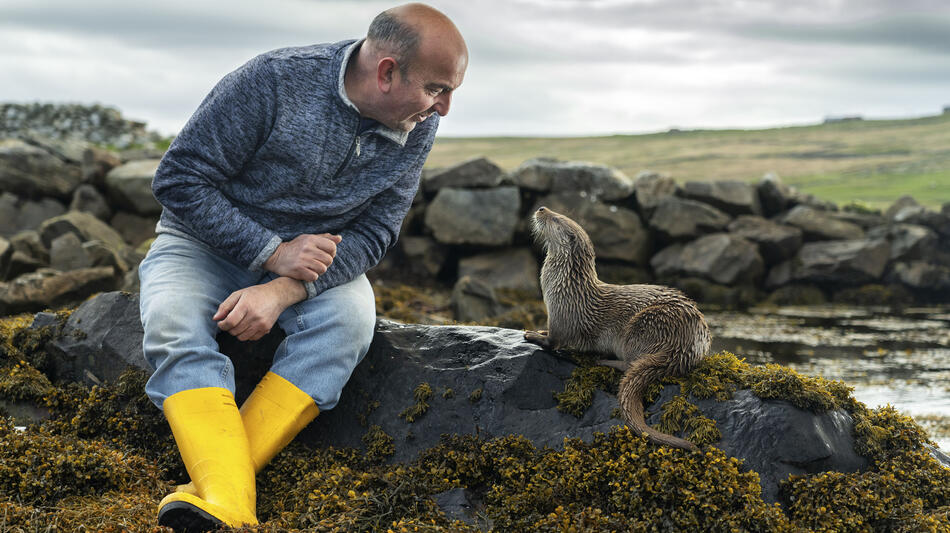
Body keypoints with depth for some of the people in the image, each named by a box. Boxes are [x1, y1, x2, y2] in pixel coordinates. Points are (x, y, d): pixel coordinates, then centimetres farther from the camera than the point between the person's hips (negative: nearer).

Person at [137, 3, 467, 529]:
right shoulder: (273, 81, -23)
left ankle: (211, 484, -37)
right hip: (207, 242, -2)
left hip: (312, 254, 3)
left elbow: (372, 233, -10)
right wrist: (273, 252, -25)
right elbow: (179, 179, -18)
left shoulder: (417, 129, -9)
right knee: (173, 324, -32)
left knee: (350, 317, -30)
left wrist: (282, 291, -27)